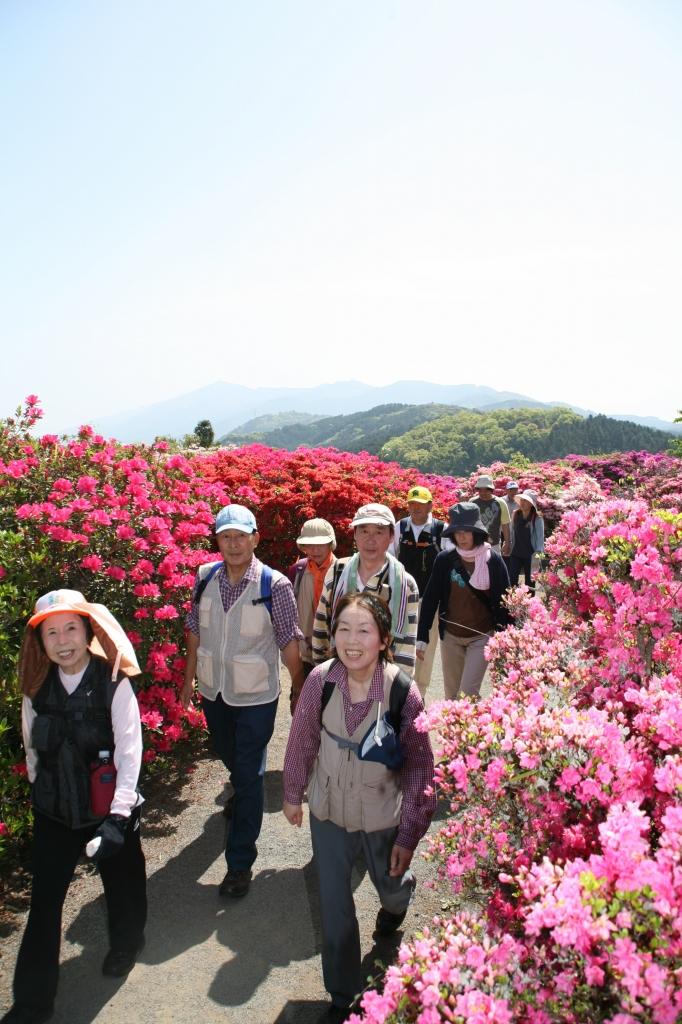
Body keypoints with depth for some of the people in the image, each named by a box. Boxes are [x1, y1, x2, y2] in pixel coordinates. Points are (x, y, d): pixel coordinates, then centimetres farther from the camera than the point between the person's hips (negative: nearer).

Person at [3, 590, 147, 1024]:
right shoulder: (37, 688, -7)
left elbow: (130, 753, -20)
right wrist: (40, 792, 12)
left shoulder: (114, 685, -20)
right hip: (54, 810, 3)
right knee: (44, 900, 8)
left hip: (109, 808, -2)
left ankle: (126, 944, 51)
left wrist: (118, 817, -23)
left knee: (121, 883, 19)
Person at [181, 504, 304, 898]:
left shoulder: (274, 585, -20)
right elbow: (195, 630, 4)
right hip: (213, 690, 5)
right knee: (228, 756, 28)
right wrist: (189, 678, 10)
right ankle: (242, 793, 60)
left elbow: (289, 644, -12)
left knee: (250, 775, 3)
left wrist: (301, 692, -5)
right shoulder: (206, 577, -8)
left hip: (255, 696, -5)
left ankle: (241, 862, 18)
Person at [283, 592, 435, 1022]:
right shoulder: (321, 679, -21)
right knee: (334, 905, 14)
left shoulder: (403, 691, -27)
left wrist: (409, 835, -11)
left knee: (388, 882, 27)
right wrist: (293, 794, 7)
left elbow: (419, 768, -16)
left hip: (381, 816, -1)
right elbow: (302, 740, -4)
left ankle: (400, 895, 65)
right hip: (328, 810, 1)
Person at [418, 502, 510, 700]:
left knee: (468, 693, -9)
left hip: (481, 636, -3)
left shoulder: (493, 560, -9)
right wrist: (421, 636, -2)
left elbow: (504, 601, -4)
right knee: (452, 695, 12)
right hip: (450, 636, 3)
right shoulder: (445, 559, -5)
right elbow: (431, 598, -1)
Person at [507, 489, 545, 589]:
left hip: (530, 555, -4)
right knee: (511, 581, -3)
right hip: (516, 553, 4)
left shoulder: (537, 519, -11)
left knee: (529, 582, 9)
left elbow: (540, 538, -11)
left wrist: (538, 554, -16)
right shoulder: (516, 515, 4)